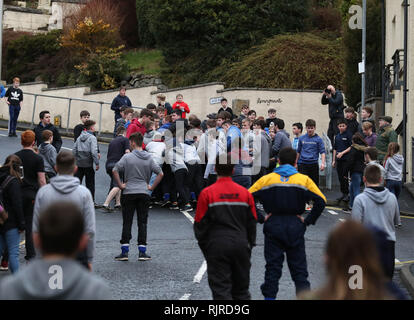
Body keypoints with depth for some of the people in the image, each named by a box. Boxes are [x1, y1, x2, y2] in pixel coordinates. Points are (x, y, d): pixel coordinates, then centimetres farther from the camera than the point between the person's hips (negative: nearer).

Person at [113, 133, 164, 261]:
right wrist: (152, 187, 6)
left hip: (128, 193, -2)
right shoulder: (149, 158, 4)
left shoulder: (127, 157, -5)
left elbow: (115, 170, -12)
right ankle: (142, 252, 3)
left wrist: (120, 185, -4)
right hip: (144, 193, 2)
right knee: (142, 223, 6)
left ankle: (124, 251, 2)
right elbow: (160, 173, 1)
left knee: (127, 223, 3)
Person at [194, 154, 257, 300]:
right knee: (241, 290, 14)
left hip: (217, 246, -3)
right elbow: (252, 223, 9)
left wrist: (204, 245, 9)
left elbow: (200, 224, -3)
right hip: (241, 245, 3)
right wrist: (250, 244, 19)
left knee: (221, 289, -2)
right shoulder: (245, 193, 4)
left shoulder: (207, 193, -6)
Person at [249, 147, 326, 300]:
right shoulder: (304, 180, 1)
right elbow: (321, 201, -6)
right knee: (299, 268, 8)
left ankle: (269, 296, 5)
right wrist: (308, 220, -1)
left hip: (273, 226, 0)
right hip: (295, 227, 0)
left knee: (272, 266, 6)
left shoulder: (266, 179, 1)